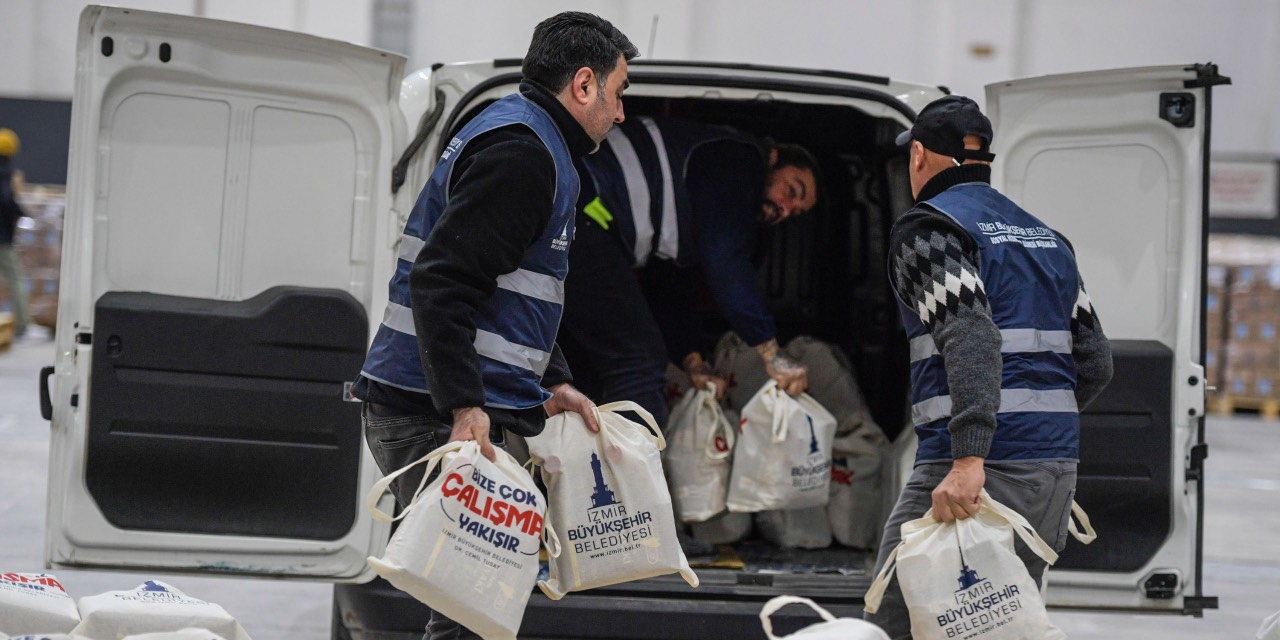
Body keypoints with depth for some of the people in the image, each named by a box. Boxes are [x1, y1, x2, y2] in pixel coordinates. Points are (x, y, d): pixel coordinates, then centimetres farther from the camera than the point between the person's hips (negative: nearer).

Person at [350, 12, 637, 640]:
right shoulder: (521, 152, -13)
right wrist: (464, 406, -27)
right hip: (437, 416, -11)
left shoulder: (521, 140, 21)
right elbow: (440, 282, -22)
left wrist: (553, 383, 21)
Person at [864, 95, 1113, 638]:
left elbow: (970, 337, -20)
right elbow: (1094, 361, 16)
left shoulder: (926, 229, -3)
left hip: (983, 471, -8)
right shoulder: (1046, 237, 20)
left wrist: (969, 459, -28)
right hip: (1058, 470, 8)